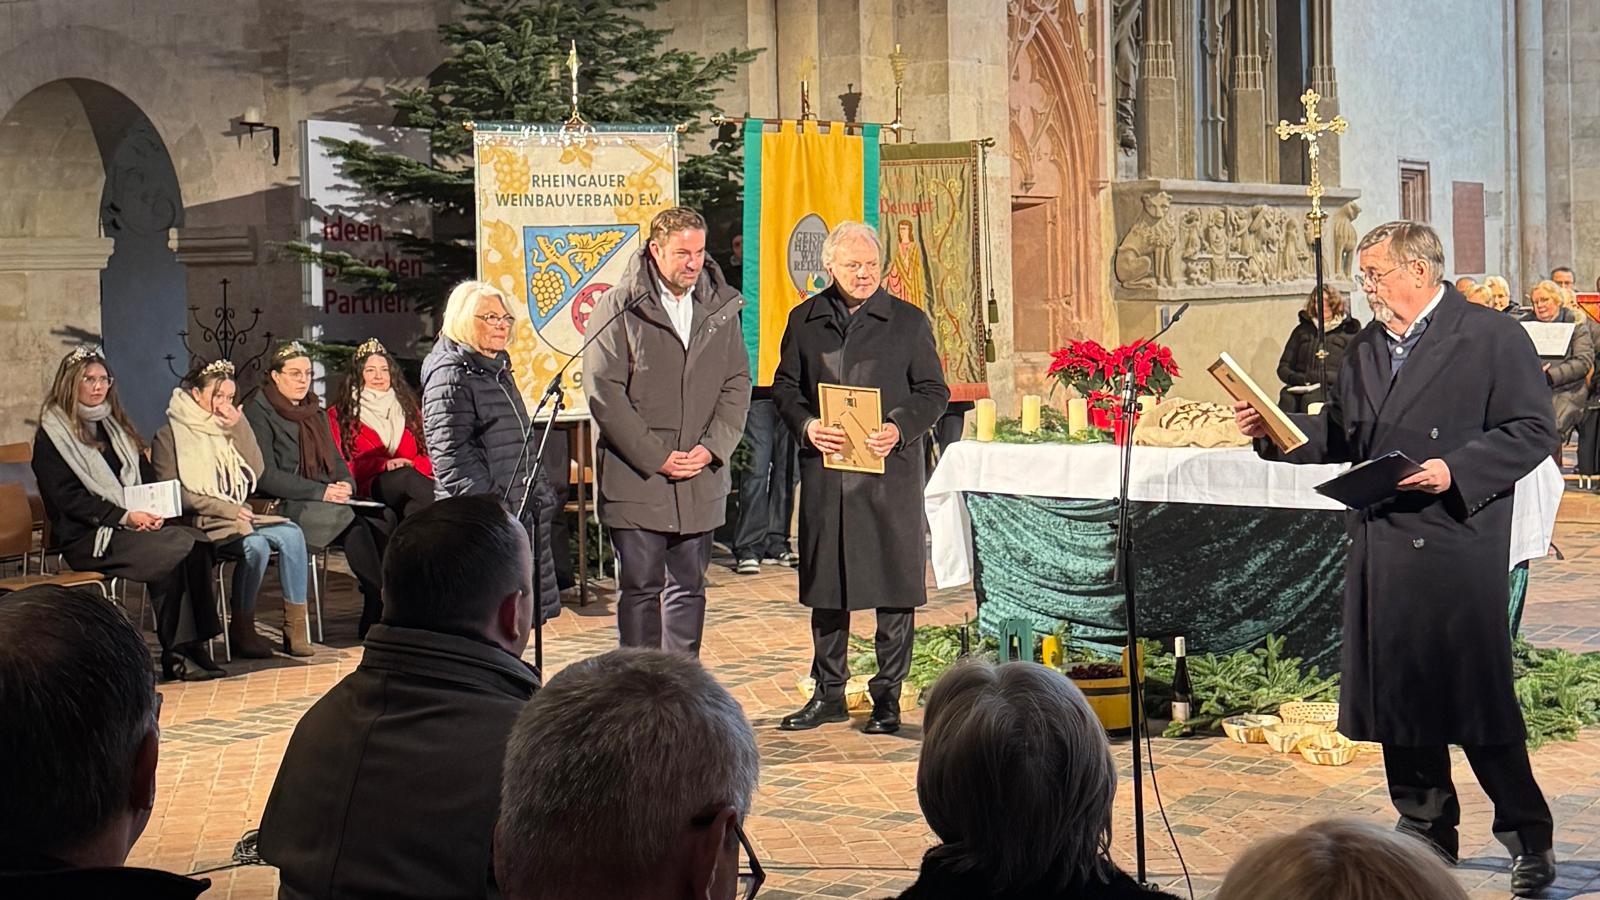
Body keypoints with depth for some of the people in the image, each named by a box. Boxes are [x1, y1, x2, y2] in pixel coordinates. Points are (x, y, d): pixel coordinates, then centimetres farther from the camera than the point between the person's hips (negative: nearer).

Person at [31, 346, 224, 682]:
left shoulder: (115, 427, 22)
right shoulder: (52, 435, 1)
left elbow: (147, 478, 19)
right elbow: (68, 498, -9)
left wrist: (154, 512, -4)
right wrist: (124, 517, -19)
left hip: (136, 525, 6)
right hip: (85, 538, -6)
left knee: (197, 543, -25)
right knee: (177, 551, -31)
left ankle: (192, 647, -27)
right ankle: (177, 653, -24)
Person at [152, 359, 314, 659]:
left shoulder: (226, 430, 20)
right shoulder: (169, 436, 1)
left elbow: (257, 470, 8)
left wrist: (239, 427, 0)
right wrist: (225, 509, -15)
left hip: (239, 516, 6)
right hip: (200, 523, -6)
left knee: (291, 534, -21)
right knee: (255, 545, -32)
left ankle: (295, 627, -22)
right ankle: (241, 630, -19)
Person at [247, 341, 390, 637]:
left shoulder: (316, 412, 22)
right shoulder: (259, 413, -2)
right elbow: (265, 476, -11)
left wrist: (346, 484, 0)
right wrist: (321, 491, -16)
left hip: (326, 500, 7)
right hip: (283, 507, -7)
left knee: (379, 521, -23)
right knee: (353, 522, -32)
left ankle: (375, 613, -29)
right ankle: (378, 606, -28)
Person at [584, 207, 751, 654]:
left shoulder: (721, 308, 8)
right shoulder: (617, 307, -4)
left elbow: (737, 384, 9)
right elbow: (604, 391, -9)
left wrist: (712, 447, -6)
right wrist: (655, 457, -12)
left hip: (701, 478, 4)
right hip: (635, 476, -4)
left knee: (689, 586, 11)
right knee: (640, 586, 1)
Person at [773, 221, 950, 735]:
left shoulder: (908, 321, 4)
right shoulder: (805, 321, 9)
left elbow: (933, 391, 4)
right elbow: (785, 386, 11)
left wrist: (901, 429, -13)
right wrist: (806, 425, -9)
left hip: (891, 468, -2)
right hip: (824, 467, 2)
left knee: (894, 583, 0)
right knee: (825, 580, 8)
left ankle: (888, 696, 10)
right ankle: (829, 692, 20)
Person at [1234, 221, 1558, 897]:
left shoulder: (1493, 338, -4)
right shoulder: (1367, 348, 16)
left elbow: (1532, 429, -8)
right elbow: (1341, 434, 20)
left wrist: (1455, 472, -18)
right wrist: (1273, 429, 4)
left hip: (1457, 546, -6)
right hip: (1381, 548, 7)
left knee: (1476, 693, -4)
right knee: (1396, 691, 10)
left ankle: (1529, 838, 11)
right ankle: (1426, 832, 23)